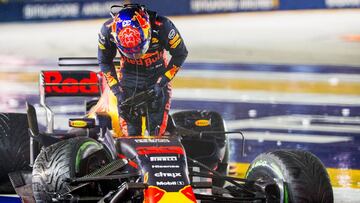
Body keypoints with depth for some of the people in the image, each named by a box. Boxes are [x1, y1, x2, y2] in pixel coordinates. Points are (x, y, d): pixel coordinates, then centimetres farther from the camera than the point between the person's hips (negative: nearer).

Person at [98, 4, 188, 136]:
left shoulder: (161, 26, -32)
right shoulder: (108, 30, -26)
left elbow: (180, 53, -14)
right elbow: (105, 61, -5)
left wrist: (162, 82, -19)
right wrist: (116, 89, -13)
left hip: (157, 76, -1)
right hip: (129, 78, 1)